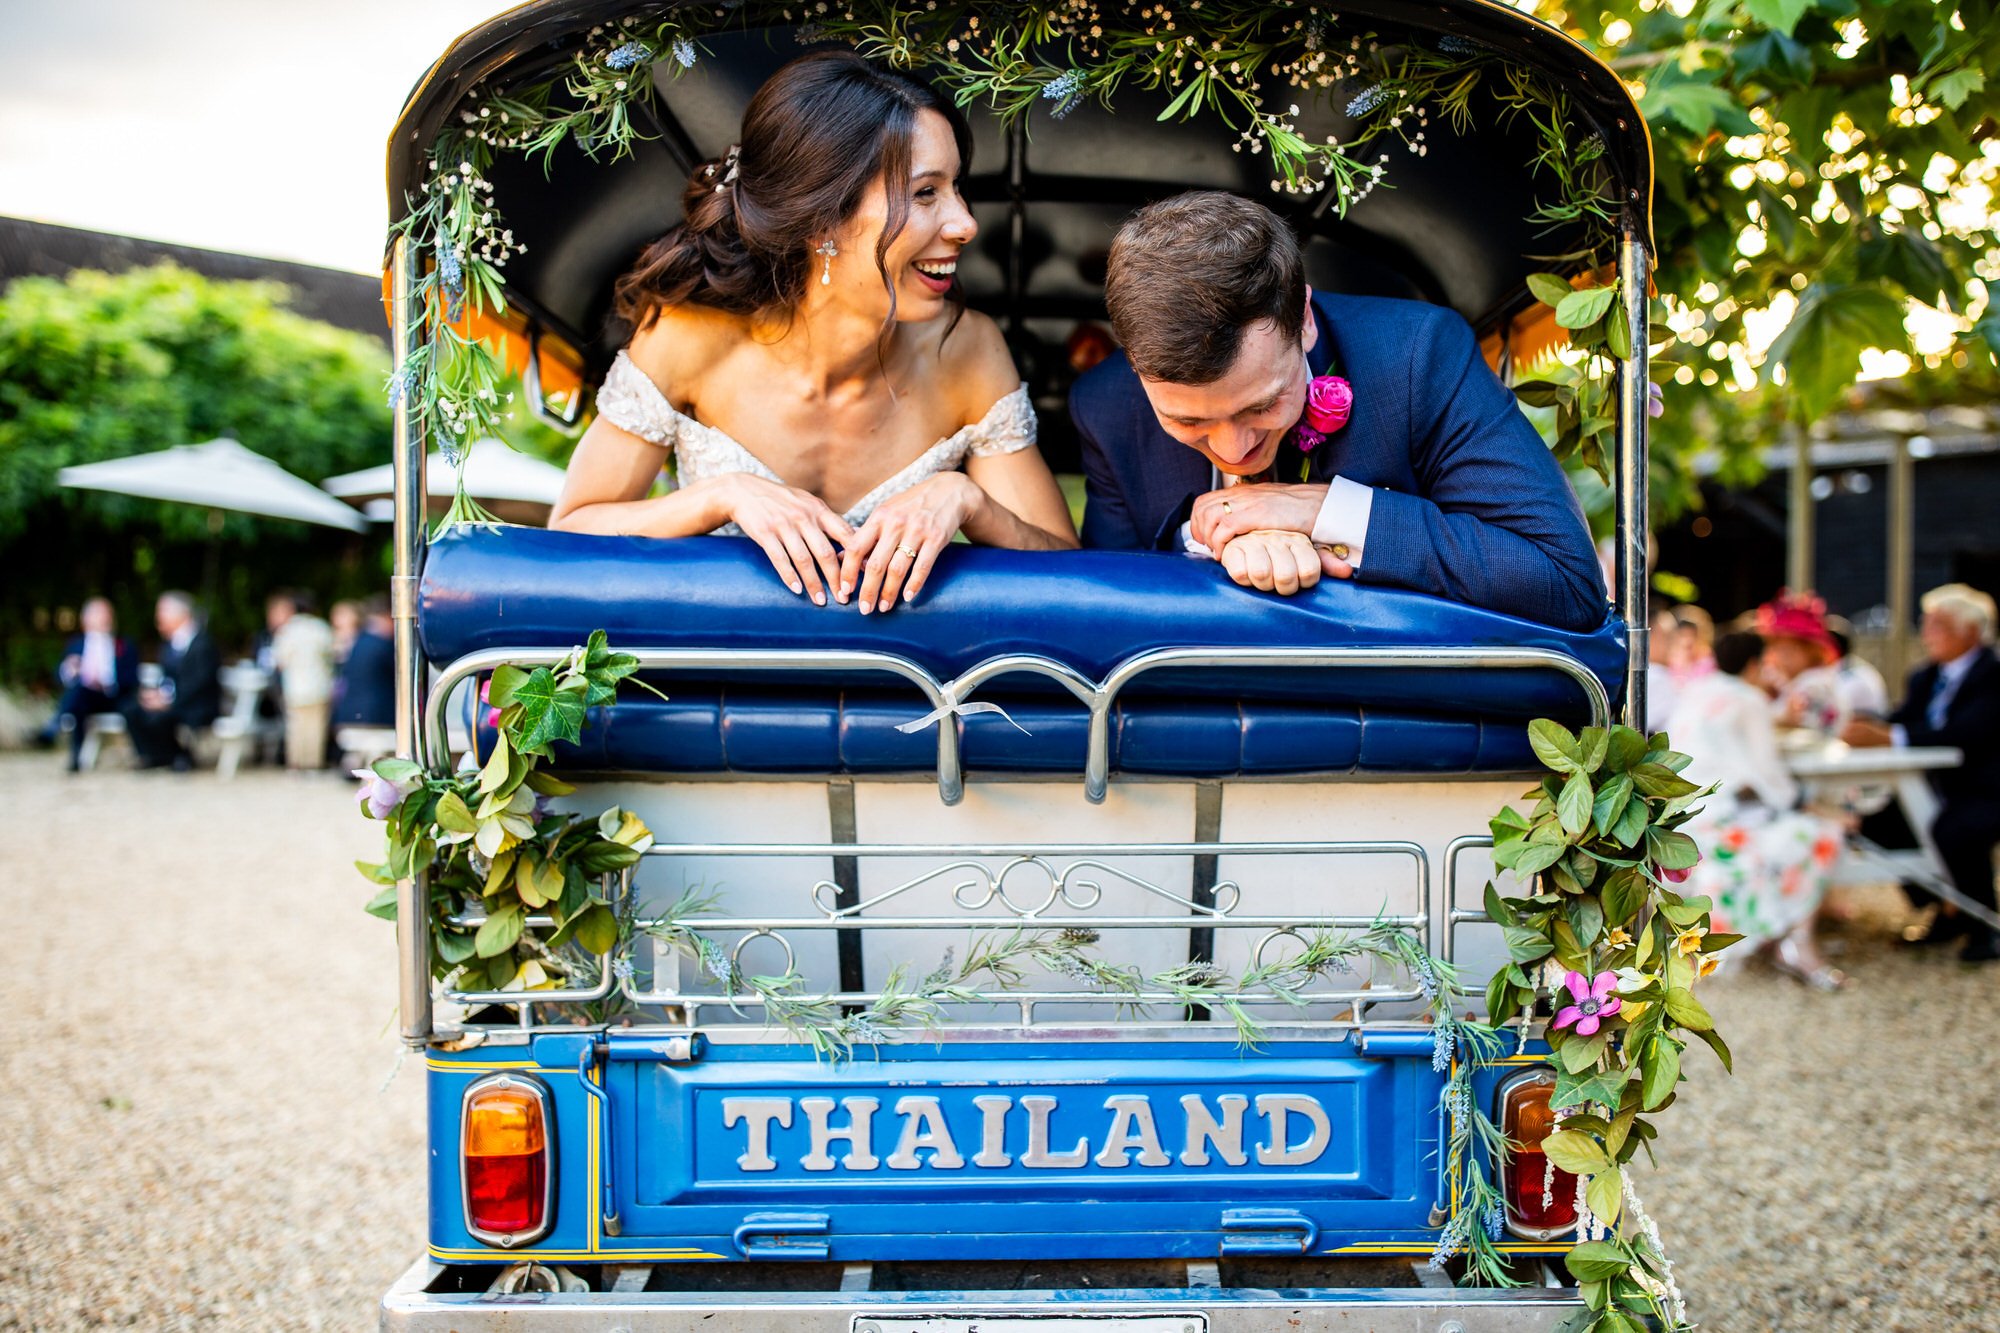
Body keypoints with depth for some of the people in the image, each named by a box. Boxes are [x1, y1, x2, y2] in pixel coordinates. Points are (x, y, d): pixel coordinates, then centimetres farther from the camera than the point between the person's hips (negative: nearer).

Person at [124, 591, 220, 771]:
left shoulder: (203, 643, -13)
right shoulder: (169, 644, 13)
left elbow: (200, 682, -20)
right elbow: (167, 678, 13)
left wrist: (169, 700, -26)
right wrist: (158, 694, -10)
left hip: (199, 707, -8)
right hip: (173, 700, 8)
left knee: (157, 716, -30)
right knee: (132, 709, -13)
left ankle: (179, 757, -6)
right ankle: (154, 756, -1)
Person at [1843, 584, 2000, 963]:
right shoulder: (1925, 678, 12)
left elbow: (1961, 736, -28)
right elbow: (1900, 722, 4)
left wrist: (1886, 738, -35)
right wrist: (1866, 727, -21)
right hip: (1940, 791, 8)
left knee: (1956, 832, -34)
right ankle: (1948, 913, 9)